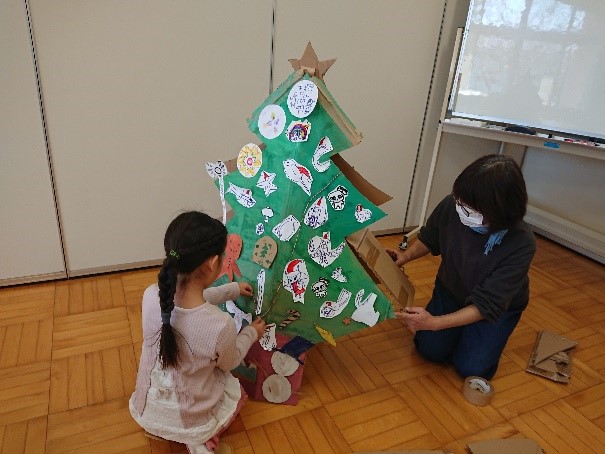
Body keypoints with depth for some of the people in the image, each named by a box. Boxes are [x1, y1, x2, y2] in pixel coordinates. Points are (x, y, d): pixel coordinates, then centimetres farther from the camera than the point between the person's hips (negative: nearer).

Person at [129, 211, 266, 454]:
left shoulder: (151, 296, -22)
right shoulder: (220, 325, -35)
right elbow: (230, 362, -11)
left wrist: (233, 289, 13)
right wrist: (251, 333, 8)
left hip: (146, 411, 4)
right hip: (188, 420, -4)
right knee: (236, 390, 27)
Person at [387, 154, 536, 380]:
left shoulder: (521, 244, -36)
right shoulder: (451, 206, -28)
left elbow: (487, 305, -33)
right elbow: (429, 238, -3)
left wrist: (434, 323, -42)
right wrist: (406, 255, -21)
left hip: (498, 305, -2)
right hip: (450, 291, 2)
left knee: (471, 368, -11)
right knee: (430, 349, -10)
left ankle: (483, 334, 20)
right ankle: (460, 330, 21)